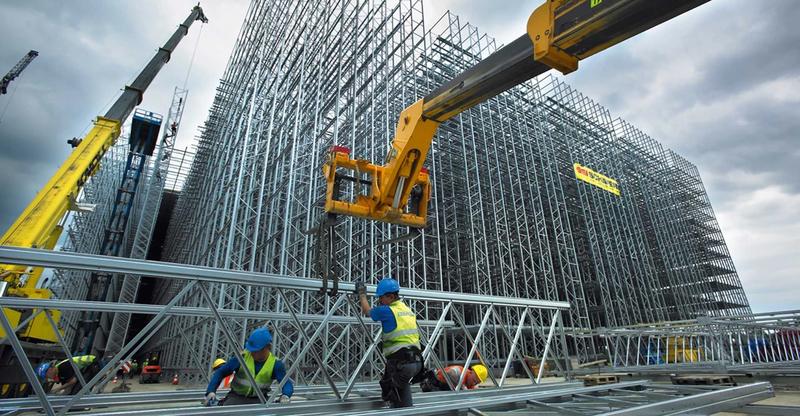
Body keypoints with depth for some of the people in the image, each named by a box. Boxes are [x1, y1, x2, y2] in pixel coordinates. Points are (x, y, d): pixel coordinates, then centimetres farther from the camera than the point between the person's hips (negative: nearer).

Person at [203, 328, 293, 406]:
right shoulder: (242, 357, -12)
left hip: (259, 399, 0)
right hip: (237, 397, 0)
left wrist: (285, 396, -40)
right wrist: (211, 391, -23)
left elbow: (287, 383, -18)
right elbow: (221, 372, -7)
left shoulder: (275, 363, -12)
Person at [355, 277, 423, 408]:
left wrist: (362, 294, 26)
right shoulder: (408, 310, 13)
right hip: (416, 361, 8)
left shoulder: (387, 311, -8)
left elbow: (367, 311, 11)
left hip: (400, 362, -8)